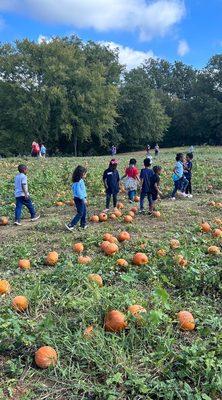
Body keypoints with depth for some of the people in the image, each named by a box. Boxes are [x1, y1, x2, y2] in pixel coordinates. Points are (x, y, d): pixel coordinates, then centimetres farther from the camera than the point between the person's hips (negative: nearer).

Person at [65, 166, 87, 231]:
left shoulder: (80, 181, 9)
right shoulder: (79, 181, -21)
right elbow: (78, 191, -25)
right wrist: (83, 199, -22)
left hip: (81, 199, 10)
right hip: (79, 199, -10)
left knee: (84, 211, 18)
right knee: (80, 213, -4)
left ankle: (83, 224, 28)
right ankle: (71, 225, -2)